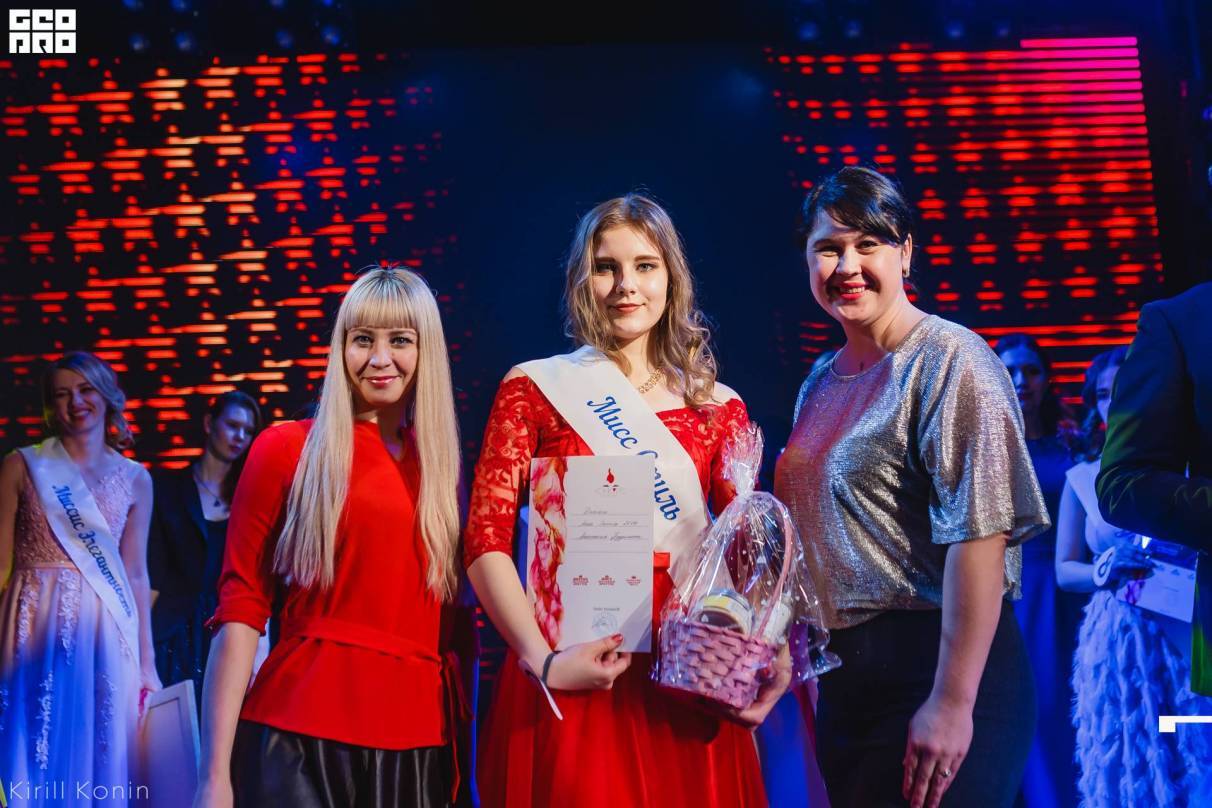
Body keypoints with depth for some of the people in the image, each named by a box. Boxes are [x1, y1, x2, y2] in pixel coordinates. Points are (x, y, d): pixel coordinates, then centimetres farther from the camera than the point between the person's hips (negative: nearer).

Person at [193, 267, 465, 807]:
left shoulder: (442, 465, 11)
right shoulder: (285, 449, -1)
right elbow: (239, 610, -4)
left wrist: (461, 741, 8)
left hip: (420, 739, 4)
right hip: (301, 728, -4)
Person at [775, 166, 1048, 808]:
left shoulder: (949, 360, -13)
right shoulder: (822, 382, 11)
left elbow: (979, 532, -21)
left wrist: (952, 702, -24)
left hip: (934, 668, -8)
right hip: (842, 673, 8)